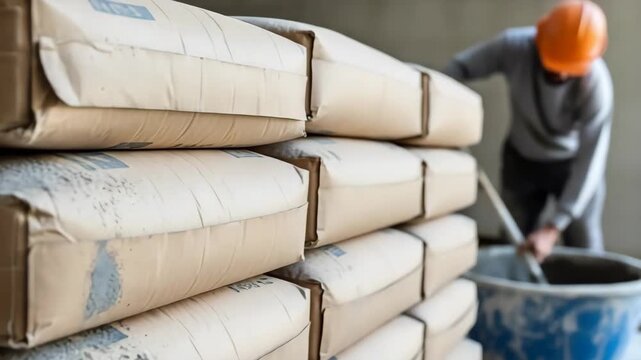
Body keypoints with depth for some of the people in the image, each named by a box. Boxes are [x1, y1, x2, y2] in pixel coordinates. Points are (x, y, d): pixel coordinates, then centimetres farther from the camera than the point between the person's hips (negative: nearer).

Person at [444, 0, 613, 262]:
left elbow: (590, 161, -31)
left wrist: (553, 228, -36)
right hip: (521, 160, 2)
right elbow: (459, 67, -11)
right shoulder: (514, 46, -26)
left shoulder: (596, 84, -31)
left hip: (573, 163, -2)